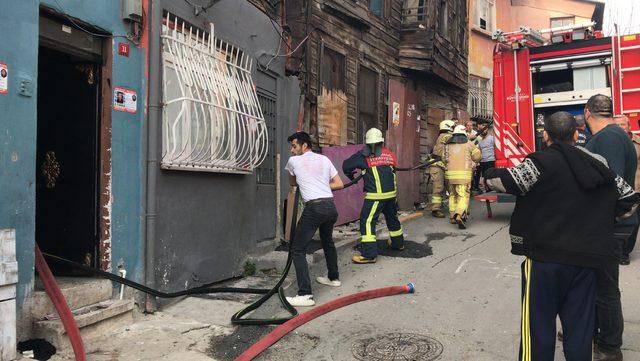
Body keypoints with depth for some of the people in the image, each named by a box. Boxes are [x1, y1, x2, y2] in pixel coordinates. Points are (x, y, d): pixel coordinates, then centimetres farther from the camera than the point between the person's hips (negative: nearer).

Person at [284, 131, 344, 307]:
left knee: (298, 250, -3)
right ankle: (333, 278, 45)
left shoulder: (294, 161, 7)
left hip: (314, 208, -6)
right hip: (331, 206, 6)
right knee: (328, 242, 30)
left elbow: (292, 183, 27)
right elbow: (339, 184, 16)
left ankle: (305, 295, -13)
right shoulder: (324, 159, 16)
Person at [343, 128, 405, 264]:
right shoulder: (389, 153, 10)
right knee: (392, 218, 25)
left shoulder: (364, 155, -4)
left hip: (375, 195, -6)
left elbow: (346, 166, -1)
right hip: (391, 193, 6)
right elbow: (394, 168, 16)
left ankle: (369, 254, -8)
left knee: (367, 221, -4)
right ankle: (398, 243, 44)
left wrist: (350, 175, 18)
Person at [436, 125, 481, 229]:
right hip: (464, 174, -4)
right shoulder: (469, 144, 3)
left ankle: (452, 216, 21)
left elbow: (442, 157, 13)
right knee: (463, 196, -7)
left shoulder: (447, 145, 12)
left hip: (450, 174, 4)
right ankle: (459, 215, -28)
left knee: (453, 195, 18)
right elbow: (478, 157, 8)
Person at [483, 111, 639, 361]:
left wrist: (489, 174, 2)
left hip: (545, 258, -5)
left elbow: (499, 180, -19)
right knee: (580, 327, 14)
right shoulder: (598, 165, 9)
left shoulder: (541, 163, -10)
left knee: (538, 326, 5)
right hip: (586, 259, 5)